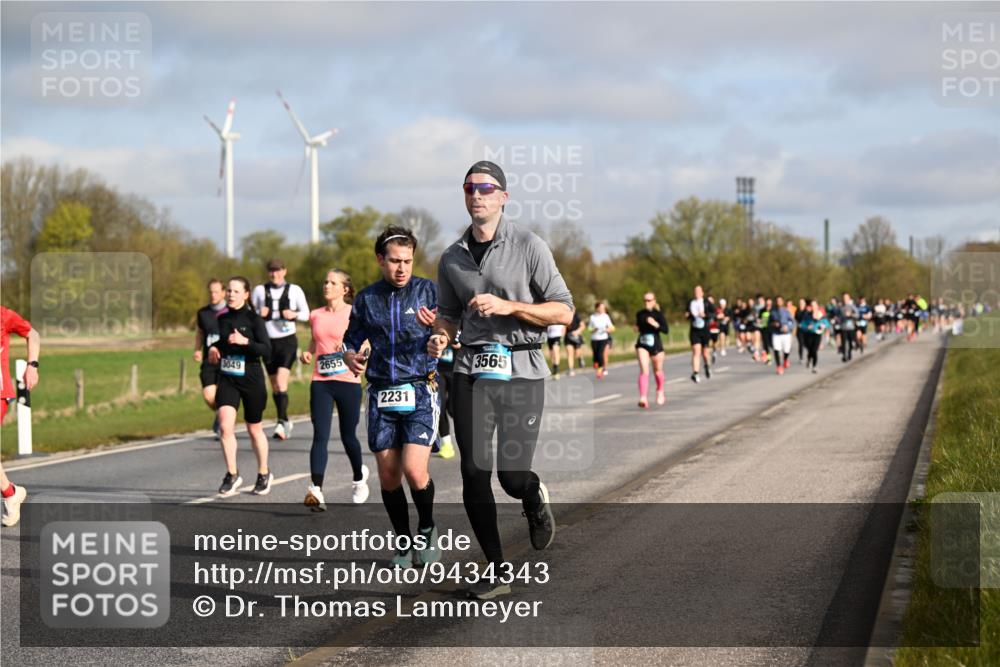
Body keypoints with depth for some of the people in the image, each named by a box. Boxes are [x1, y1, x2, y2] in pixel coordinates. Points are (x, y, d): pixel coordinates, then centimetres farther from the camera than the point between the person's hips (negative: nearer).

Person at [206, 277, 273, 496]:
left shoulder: (253, 319, -8)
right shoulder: (222, 319, 7)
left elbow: (267, 351, -16)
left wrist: (245, 341, -29)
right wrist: (212, 348, 4)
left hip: (251, 380, -3)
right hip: (227, 379, 3)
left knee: (254, 429, 10)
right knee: (225, 425, -16)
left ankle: (264, 474, 30)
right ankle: (232, 475, -5)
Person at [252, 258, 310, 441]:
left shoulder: (294, 290, 2)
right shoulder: (260, 290, 7)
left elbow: (306, 314, 7)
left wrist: (294, 315, -13)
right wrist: (259, 314, -11)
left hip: (287, 339, -3)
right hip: (268, 341, 3)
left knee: (281, 380, -20)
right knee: (274, 385, 10)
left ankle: (282, 421, -25)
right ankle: (285, 421, 25)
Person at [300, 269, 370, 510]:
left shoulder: (355, 314, -2)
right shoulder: (316, 316, 10)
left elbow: (366, 344, -1)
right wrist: (307, 353, 6)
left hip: (348, 382, -3)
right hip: (320, 383, 3)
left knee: (348, 436, 10)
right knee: (320, 436, -11)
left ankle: (359, 477, 38)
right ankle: (316, 490, -21)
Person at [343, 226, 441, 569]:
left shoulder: (428, 291, 0)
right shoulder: (366, 299, 8)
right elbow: (351, 342, 17)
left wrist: (437, 326, -30)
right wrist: (351, 358, -7)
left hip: (421, 392, -3)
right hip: (382, 395, 3)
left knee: (414, 470, -16)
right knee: (388, 477, 3)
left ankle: (427, 530, 10)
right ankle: (403, 542, 20)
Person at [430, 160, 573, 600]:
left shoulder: (528, 246, -2)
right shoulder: (452, 259, 10)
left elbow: (563, 311, -4)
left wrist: (508, 306, -16)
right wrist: (439, 337, 0)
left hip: (521, 370, -3)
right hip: (471, 370, 4)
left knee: (513, 477, -11)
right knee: (474, 474, -5)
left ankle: (535, 499, 27)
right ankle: (496, 572, 7)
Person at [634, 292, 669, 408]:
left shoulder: (658, 314, -6)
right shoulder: (640, 314, 4)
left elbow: (666, 330, -12)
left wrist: (656, 324, -27)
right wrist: (637, 329, -2)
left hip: (656, 345, -1)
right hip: (642, 345, 1)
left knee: (657, 371, 16)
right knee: (644, 370, -16)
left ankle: (660, 392, 45)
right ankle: (643, 398, -25)